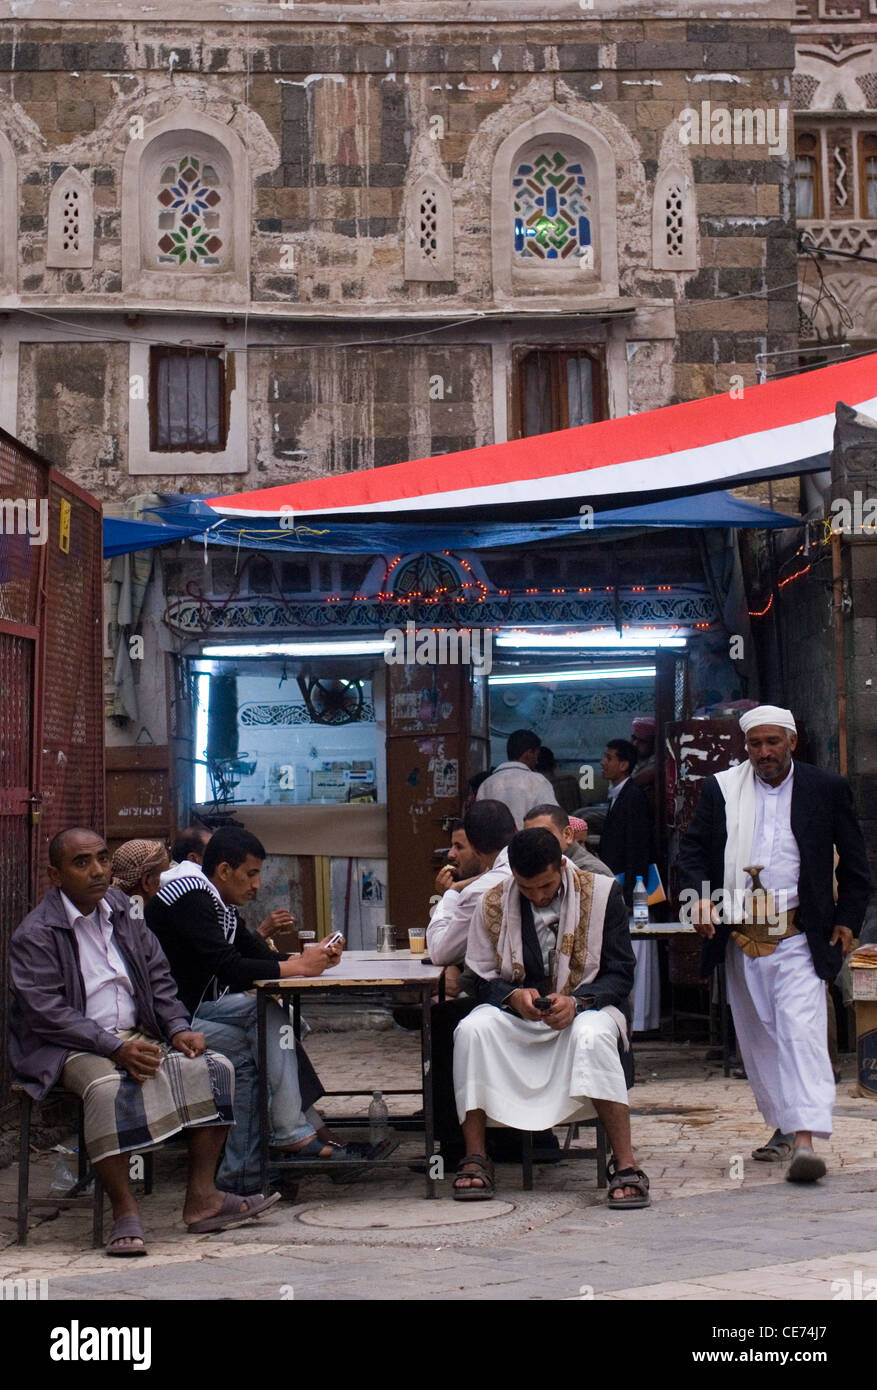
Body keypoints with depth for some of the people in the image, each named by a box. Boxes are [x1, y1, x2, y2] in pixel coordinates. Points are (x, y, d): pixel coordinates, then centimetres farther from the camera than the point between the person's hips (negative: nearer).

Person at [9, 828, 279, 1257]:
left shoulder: (123, 913, 13)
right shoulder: (35, 934, -8)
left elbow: (159, 980, 15)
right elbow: (47, 1012, -16)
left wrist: (179, 1028, -4)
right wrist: (115, 1048, -26)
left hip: (138, 1037, 7)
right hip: (71, 1048, -7)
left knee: (213, 1068, -13)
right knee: (109, 1087, -38)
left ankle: (201, 1197, -13)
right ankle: (124, 1211, -29)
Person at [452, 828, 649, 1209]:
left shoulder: (601, 893, -6)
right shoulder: (493, 904, -1)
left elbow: (620, 974, -6)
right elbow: (484, 978, 3)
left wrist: (576, 1002, -25)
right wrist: (514, 997, -21)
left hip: (586, 1006, -2)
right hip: (516, 1012, 2)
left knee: (592, 1036, -37)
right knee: (472, 1030, -28)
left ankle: (625, 1165, -34)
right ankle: (475, 1162, -22)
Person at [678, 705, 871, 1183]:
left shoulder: (827, 789, 4)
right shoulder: (720, 789, 7)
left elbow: (854, 860, 9)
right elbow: (692, 849, 9)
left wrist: (848, 918, 2)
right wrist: (700, 896, -8)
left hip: (798, 935, -3)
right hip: (740, 936, 3)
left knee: (800, 1028, -15)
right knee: (757, 1035, 10)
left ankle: (805, 1139, -22)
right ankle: (783, 1125, 24)